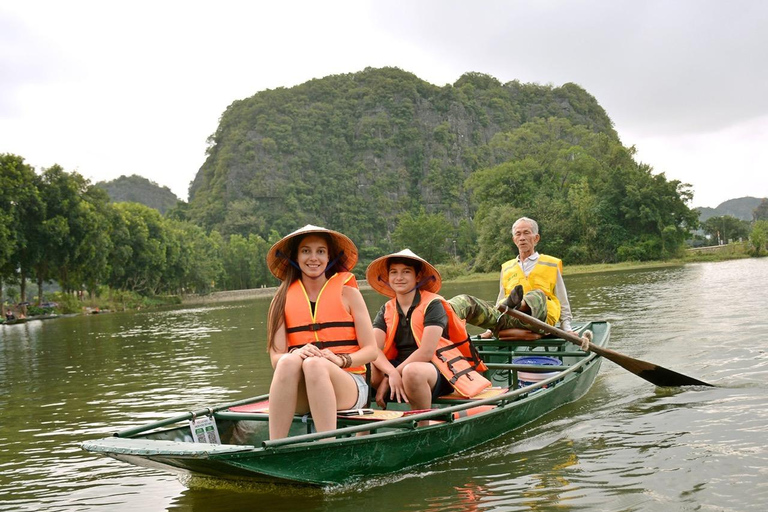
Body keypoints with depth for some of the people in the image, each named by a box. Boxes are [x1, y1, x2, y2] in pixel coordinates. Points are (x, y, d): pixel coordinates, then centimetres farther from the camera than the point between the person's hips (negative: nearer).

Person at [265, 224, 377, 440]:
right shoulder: (283, 299, 12)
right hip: (300, 396, 1)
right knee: (288, 362, -31)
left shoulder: (347, 293, 9)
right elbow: (276, 357, 4)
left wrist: (340, 359, -16)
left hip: (349, 386, -1)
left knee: (314, 364, -33)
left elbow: (371, 350, 3)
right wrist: (296, 354, -19)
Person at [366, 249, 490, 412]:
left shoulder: (433, 304, -5)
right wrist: (392, 373, -27)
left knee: (412, 371, -38)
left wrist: (388, 379, -18)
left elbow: (426, 352, -16)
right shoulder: (386, 311, 10)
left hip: (437, 371, -4)